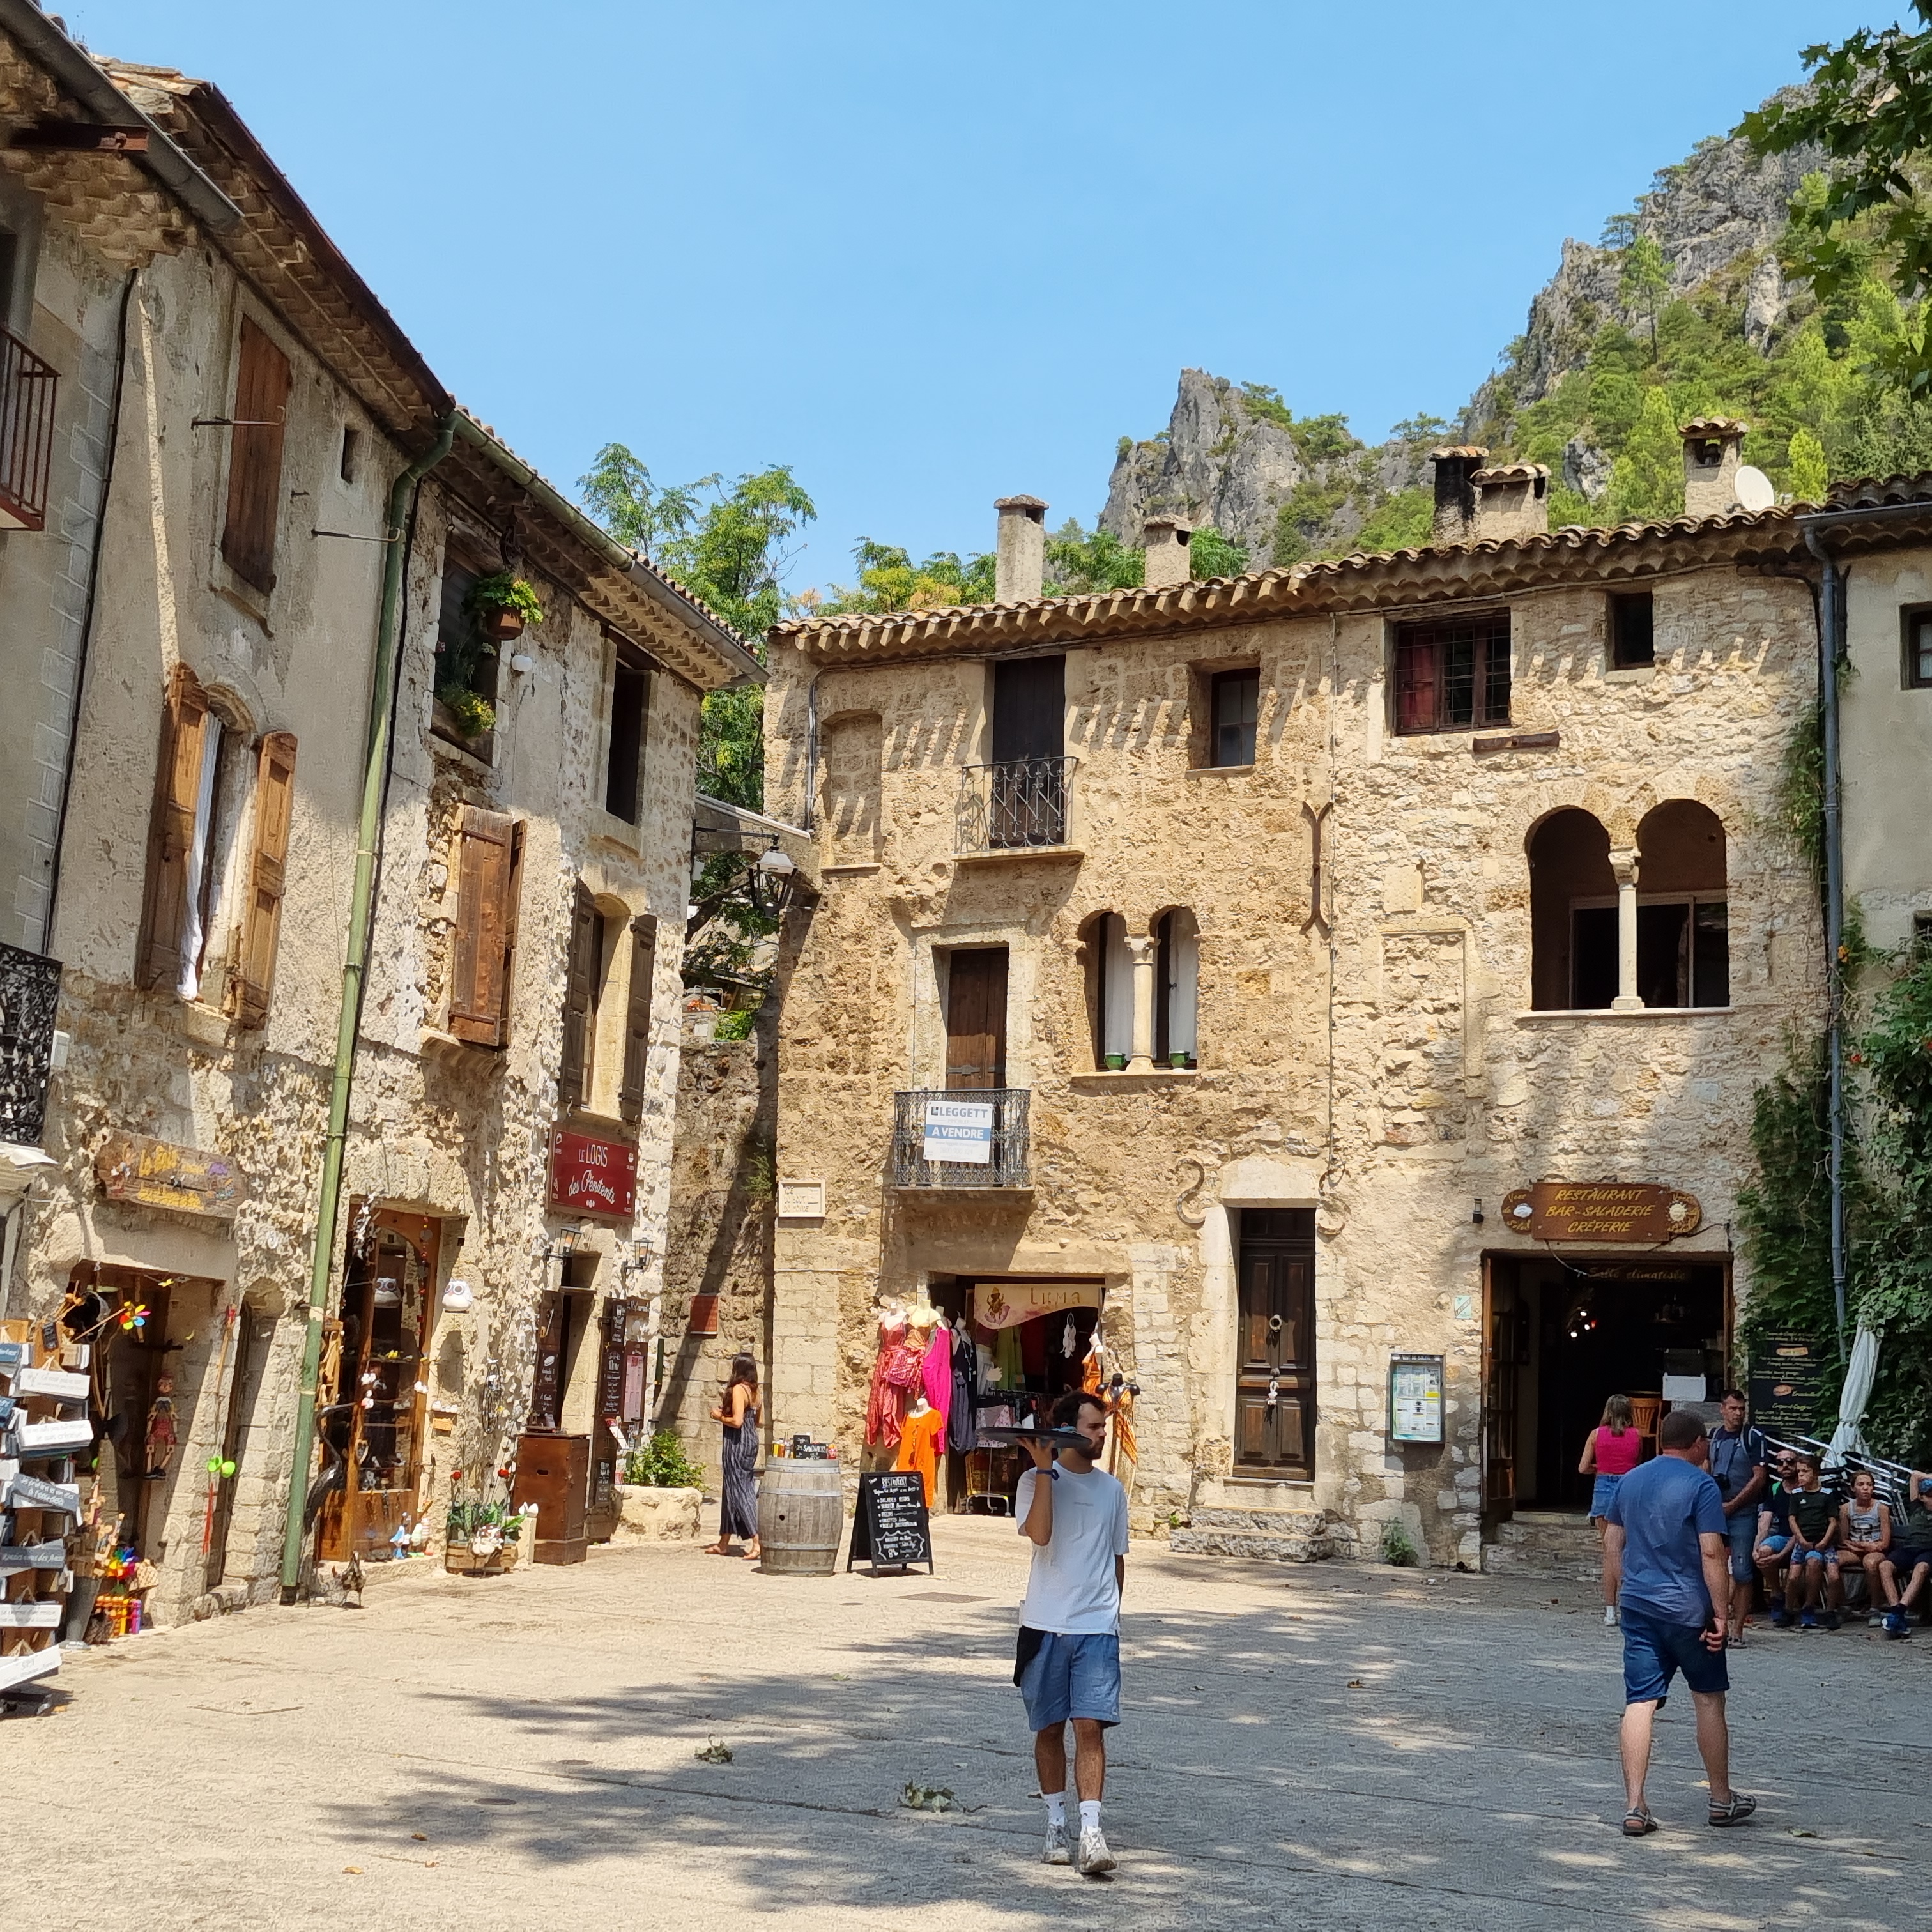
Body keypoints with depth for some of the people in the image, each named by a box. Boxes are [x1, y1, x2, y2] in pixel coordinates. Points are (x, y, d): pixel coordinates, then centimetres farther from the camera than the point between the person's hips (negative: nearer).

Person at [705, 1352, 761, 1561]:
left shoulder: (738, 1389, -16)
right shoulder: (753, 1390, 10)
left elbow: (737, 1421, -23)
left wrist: (719, 1417, -6)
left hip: (738, 1443, -9)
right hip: (750, 1441, 9)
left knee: (740, 1491, -8)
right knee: (731, 1490, 15)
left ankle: (757, 1542, -14)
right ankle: (724, 1543, 23)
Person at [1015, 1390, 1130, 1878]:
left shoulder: (1111, 1489, 10)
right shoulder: (1035, 1481, -2)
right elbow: (1039, 1534, -20)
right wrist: (1045, 1469, -19)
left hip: (1098, 1627, 2)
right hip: (1046, 1624, -1)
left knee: (1091, 1727, -9)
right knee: (1050, 1728, 8)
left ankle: (1091, 1834, -11)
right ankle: (1056, 1825, 22)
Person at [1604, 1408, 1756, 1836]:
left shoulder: (1629, 1481, 9)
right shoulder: (1701, 1485, -10)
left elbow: (1613, 1541, 15)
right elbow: (1712, 1553, -15)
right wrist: (1721, 1613, -12)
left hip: (1637, 1607, 5)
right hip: (1687, 1608, -5)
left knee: (1640, 1702, 1)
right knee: (1709, 1699, 12)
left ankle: (1635, 1807, -5)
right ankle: (1721, 1800, 24)